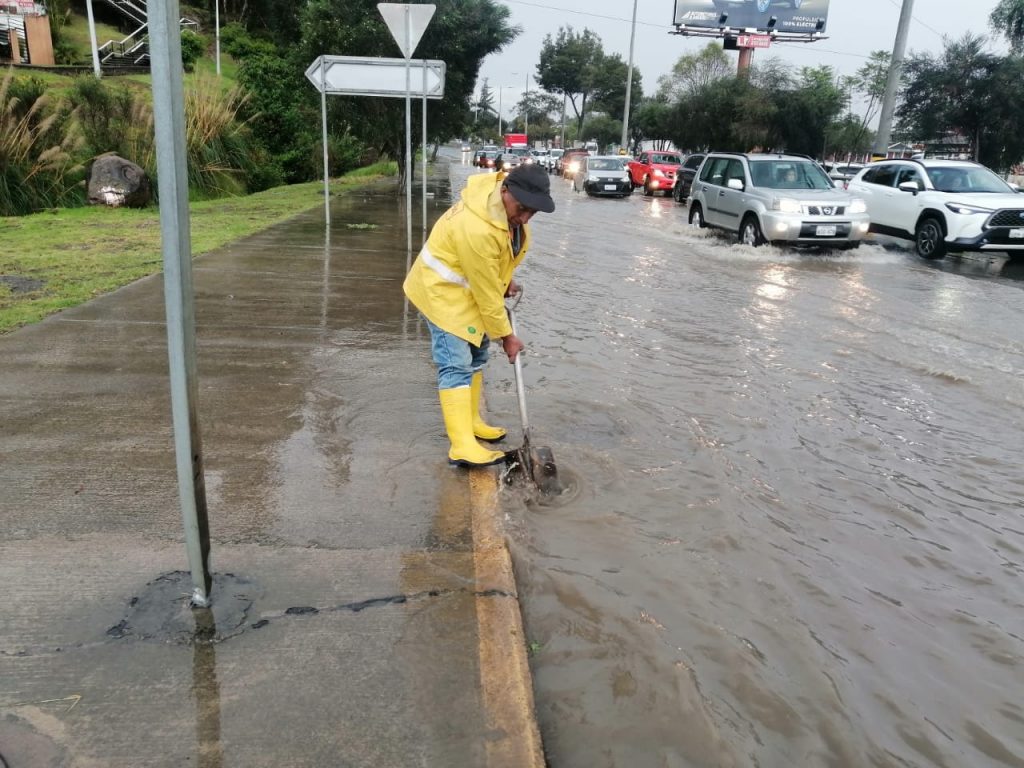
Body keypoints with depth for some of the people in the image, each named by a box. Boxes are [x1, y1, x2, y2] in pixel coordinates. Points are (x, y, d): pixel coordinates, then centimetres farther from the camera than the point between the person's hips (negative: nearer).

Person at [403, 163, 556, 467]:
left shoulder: (507, 203, -10)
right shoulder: (475, 229, -37)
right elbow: (487, 293, -27)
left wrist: (506, 280, 11)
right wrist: (506, 335, -17)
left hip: (470, 287, 10)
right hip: (444, 291, -9)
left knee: (475, 356, 16)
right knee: (456, 364, -15)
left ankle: (470, 421, 31)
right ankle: (462, 446, -16)